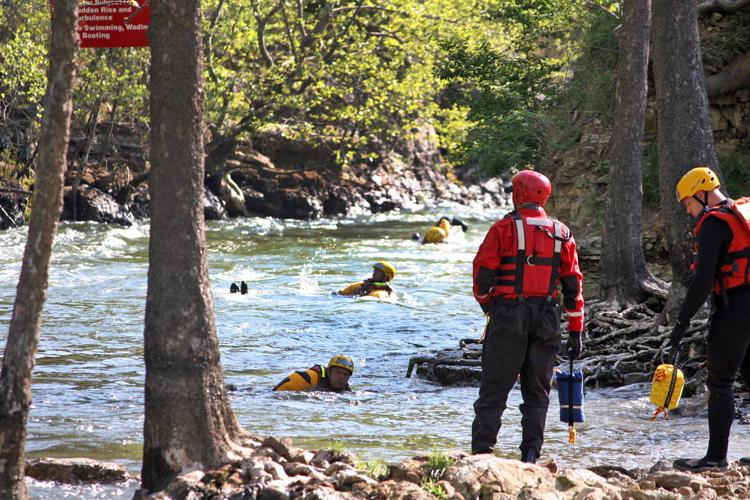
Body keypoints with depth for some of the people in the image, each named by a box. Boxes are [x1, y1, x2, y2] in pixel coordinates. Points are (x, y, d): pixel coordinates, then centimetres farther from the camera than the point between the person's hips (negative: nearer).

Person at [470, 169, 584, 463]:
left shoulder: (504, 228, -5)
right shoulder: (561, 233, 8)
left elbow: (482, 271, -6)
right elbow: (573, 284, 8)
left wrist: (486, 304, 13)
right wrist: (576, 330, 11)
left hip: (508, 317, -3)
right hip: (547, 320, 3)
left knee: (494, 390, 0)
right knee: (537, 392, 10)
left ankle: (481, 451, -6)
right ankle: (531, 456, 5)